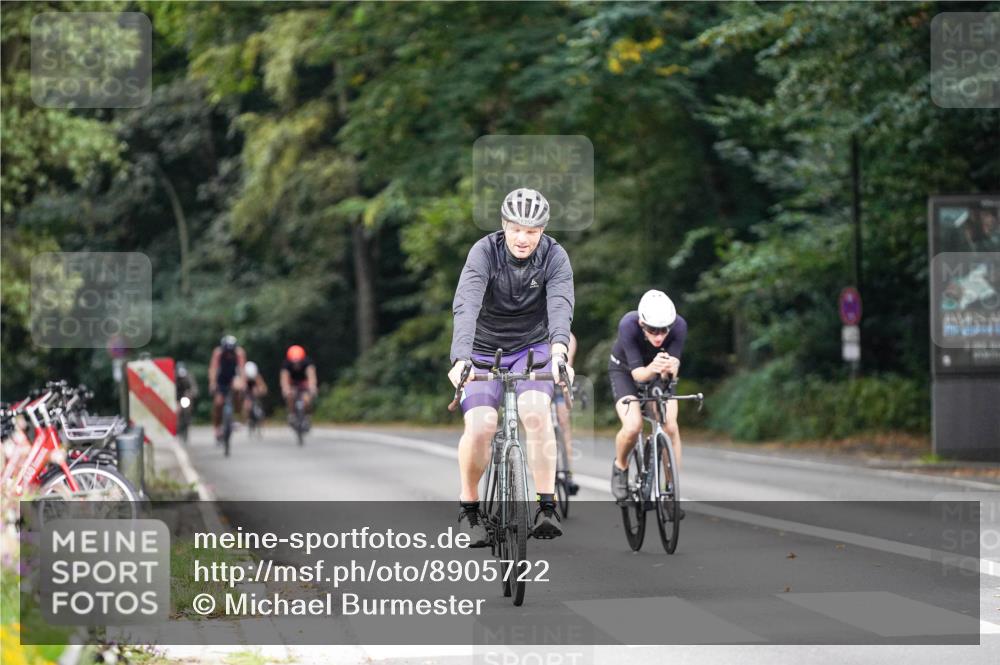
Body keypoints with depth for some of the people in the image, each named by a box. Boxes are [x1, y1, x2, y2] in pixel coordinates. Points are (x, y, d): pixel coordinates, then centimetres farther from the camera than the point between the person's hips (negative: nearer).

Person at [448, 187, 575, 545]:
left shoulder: (554, 257, -14)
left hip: (532, 349, 1)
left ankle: (547, 506, -20)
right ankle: (469, 507, 2)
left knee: (536, 411, -28)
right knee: (480, 425, -21)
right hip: (484, 351, -1)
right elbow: (466, 306, -33)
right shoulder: (485, 252, -19)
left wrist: (558, 351, -51)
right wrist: (460, 360, -49)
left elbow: (560, 306, -31)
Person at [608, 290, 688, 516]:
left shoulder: (679, 326, -32)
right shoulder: (628, 325, -37)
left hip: (658, 374, 2)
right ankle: (620, 466, 8)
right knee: (633, 426, -24)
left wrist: (670, 368, -56)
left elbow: (671, 370, -32)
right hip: (625, 370, -2)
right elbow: (637, 372, -37)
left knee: (670, 426, -18)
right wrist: (651, 370, -59)